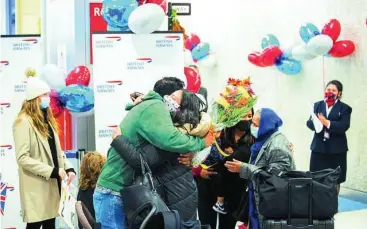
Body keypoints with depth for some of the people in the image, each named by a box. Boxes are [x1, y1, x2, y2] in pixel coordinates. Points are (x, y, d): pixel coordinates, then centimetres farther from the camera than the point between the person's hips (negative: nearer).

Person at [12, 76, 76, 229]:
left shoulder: (46, 119, 15)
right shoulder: (24, 122, -13)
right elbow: (22, 158, -20)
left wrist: (68, 168, 1)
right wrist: (52, 171, -21)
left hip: (52, 184, 8)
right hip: (36, 187, -8)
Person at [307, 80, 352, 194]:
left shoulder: (344, 108, 1)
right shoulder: (317, 105, 10)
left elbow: (343, 126, -12)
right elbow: (309, 123, 2)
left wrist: (327, 122, -24)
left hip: (336, 149, -2)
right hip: (319, 147, 2)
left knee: (335, 180, 2)